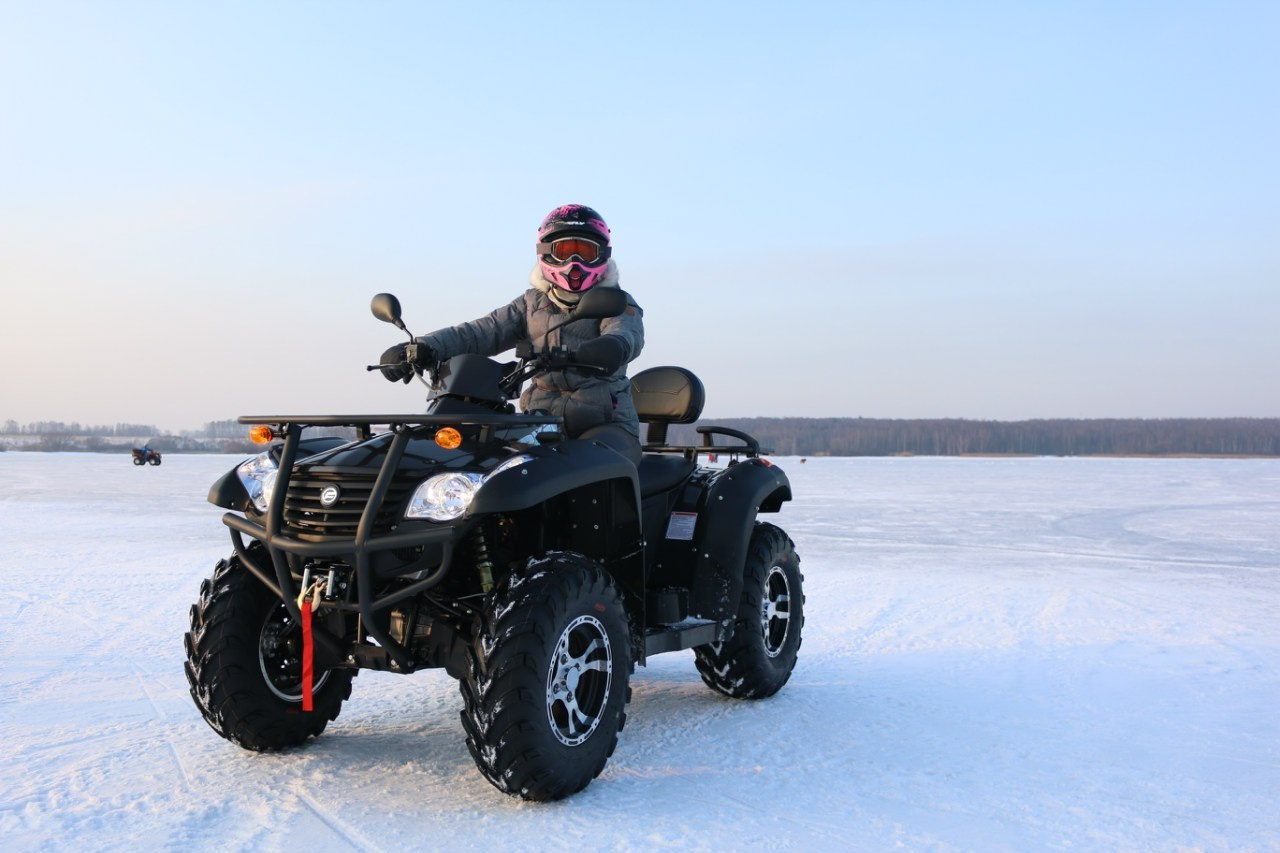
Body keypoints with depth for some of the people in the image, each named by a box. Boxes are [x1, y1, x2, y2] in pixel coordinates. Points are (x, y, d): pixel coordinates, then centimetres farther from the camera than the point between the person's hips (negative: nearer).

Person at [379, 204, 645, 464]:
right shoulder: (532, 303, 18)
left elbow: (627, 332, -17)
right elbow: (481, 331, 6)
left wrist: (614, 344, -45)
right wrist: (424, 347, -14)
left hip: (605, 424, -4)